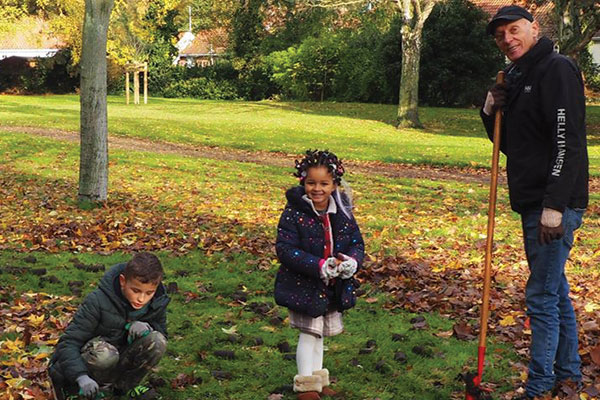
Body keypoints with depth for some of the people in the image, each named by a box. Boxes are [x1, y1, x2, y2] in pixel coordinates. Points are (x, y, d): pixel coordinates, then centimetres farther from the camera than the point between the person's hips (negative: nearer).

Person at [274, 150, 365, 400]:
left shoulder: (342, 213, -2)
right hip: (303, 286, -5)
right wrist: (320, 266, -30)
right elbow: (285, 249, -22)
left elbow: (357, 243, 4)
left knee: (319, 335, 20)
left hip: (333, 287, 5)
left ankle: (317, 379, 34)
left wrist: (352, 261, -20)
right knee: (309, 335, 1)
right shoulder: (294, 214, -17)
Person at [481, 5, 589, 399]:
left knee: (542, 297, -6)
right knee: (556, 291, 17)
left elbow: (568, 142, -20)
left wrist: (555, 205, -25)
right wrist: (492, 111, 4)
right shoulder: (518, 78, 18)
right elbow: (510, 144, 23)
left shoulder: (557, 69, -11)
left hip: (554, 205, -10)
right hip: (533, 203, 10)